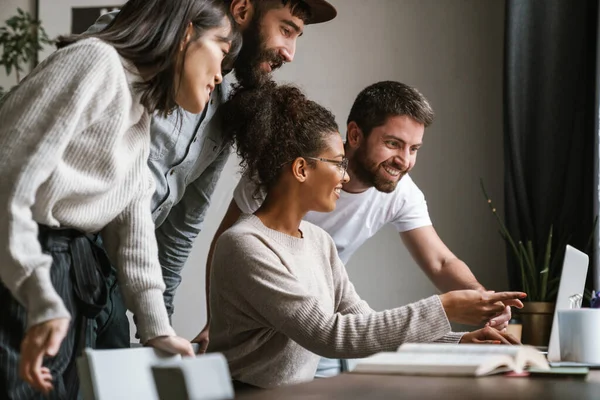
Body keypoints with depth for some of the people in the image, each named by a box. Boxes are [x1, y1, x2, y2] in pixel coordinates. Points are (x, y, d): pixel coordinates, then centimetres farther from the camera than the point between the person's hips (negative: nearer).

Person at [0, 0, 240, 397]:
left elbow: (132, 219, 13)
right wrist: (42, 301, -27)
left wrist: (157, 326, 5)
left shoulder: (143, 116, 17)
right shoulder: (96, 60, -13)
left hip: (73, 272, 9)